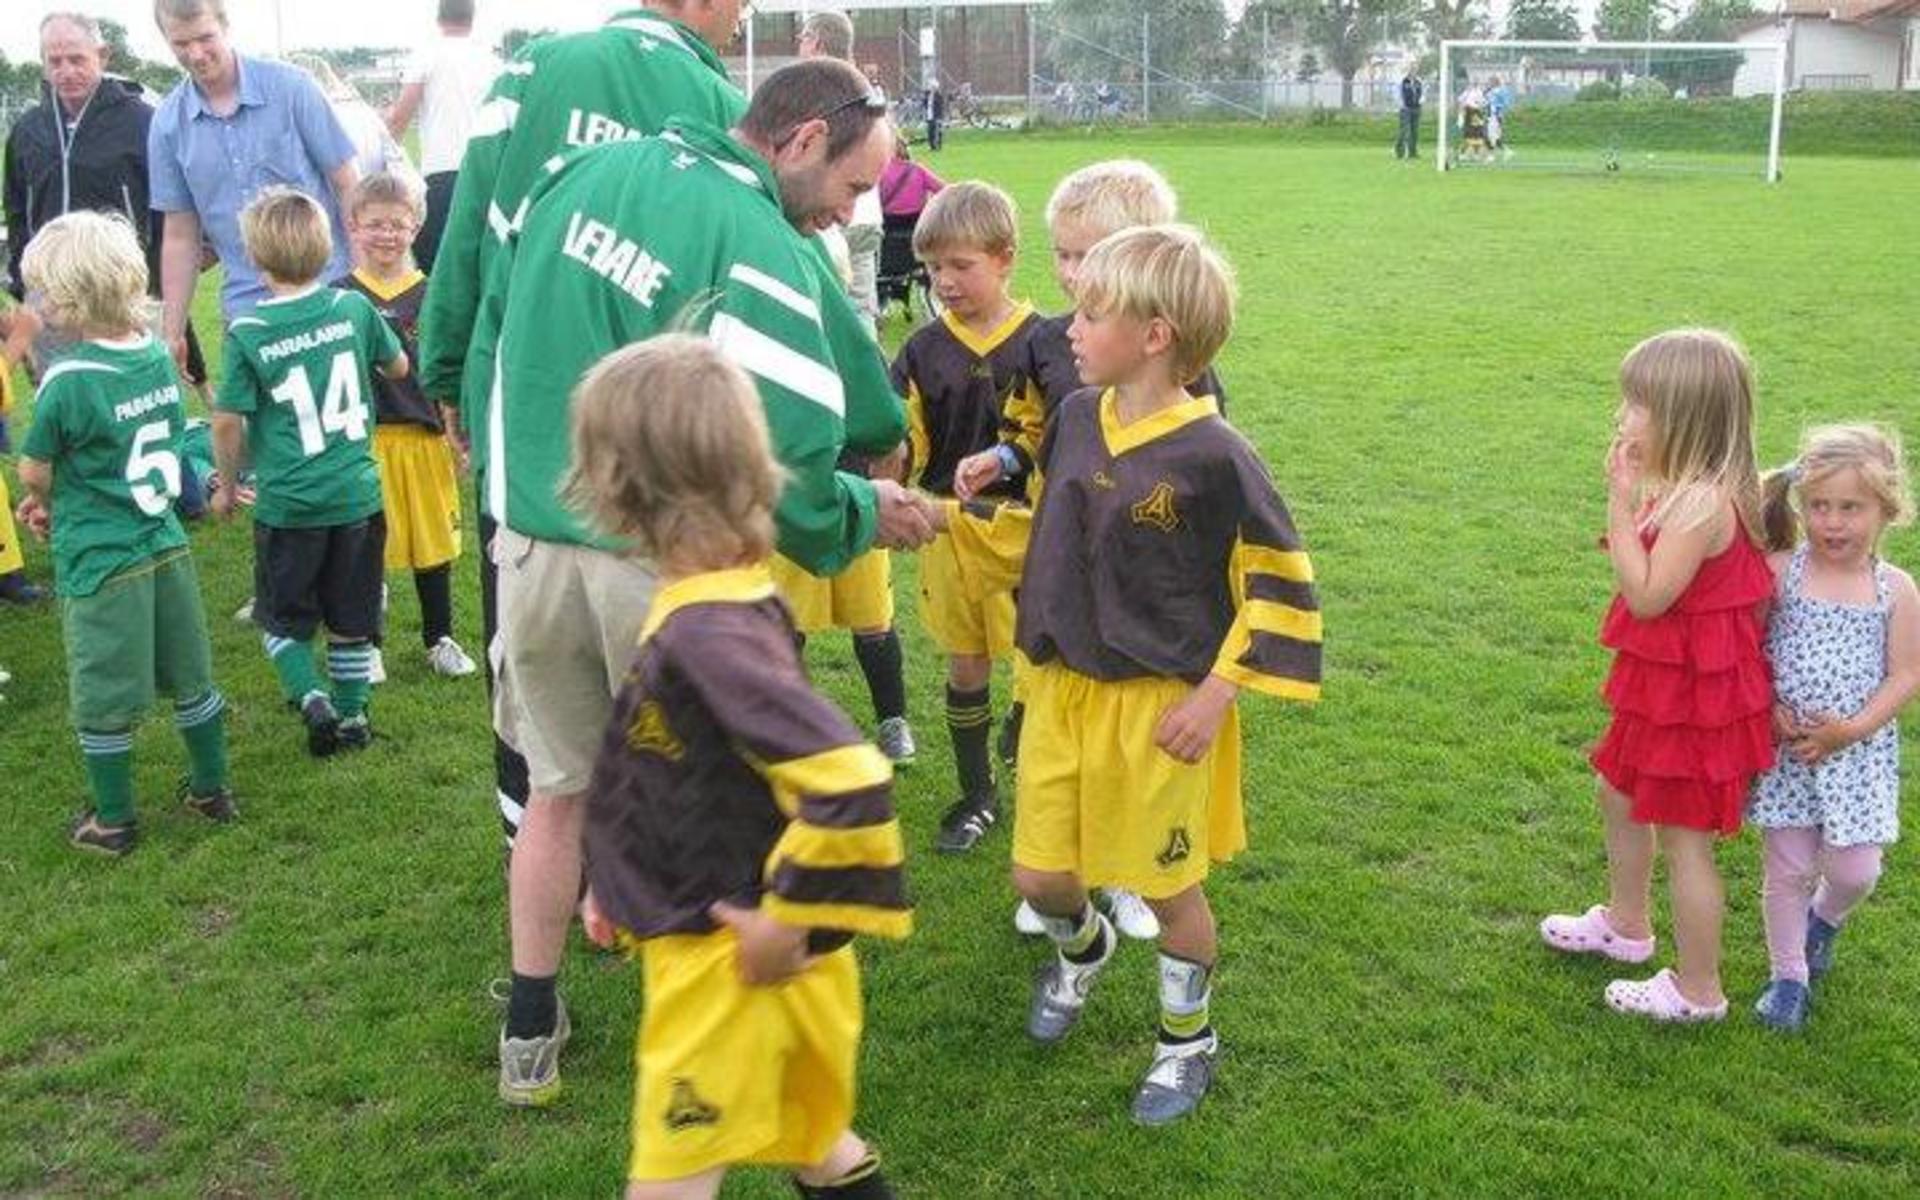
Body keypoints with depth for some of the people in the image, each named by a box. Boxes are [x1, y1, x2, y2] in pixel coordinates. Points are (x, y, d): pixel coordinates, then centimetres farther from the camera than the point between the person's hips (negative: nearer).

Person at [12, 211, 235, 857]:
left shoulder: (67, 381, -20)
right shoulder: (158, 356, -1)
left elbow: (34, 472, -8)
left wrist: (41, 502, 16)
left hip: (98, 561, -6)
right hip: (166, 543, 6)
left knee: (104, 701, 9)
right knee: (191, 678, 18)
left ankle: (113, 821, 22)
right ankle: (211, 790, 31)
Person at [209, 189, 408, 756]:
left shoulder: (247, 333, -12)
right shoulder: (354, 307, -4)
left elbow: (228, 420, -8)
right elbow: (398, 367, 11)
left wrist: (227, 486, 7)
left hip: (287, 504, -2)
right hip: (357, 495, 3)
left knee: (281, 618, 16)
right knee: (351, 619, 16)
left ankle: (311, 696, -1)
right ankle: (353, 715, 22)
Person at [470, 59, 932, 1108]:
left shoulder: (579, 174, 5)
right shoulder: (765, 251, -17)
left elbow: (493, 327, 13)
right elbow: (782, 467, -24)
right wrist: (862, 515, -4)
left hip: (530, 542, 6)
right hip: (663, 563, -6)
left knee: (558, 787, 21)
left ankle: (529, 1037, 33)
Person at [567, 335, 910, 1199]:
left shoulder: (709, 633, -28)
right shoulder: (710, 603, 2)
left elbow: (849, 784, -37)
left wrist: (791, 922, -26)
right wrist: (621, 886, 17)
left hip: (727, 960, -8)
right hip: (700, 942, 8)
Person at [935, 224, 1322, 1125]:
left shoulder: (1212, 456, -18)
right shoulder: (1076, 416, 0)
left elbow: (1279, 582, -10)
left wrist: (1217, 693, -13)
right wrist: (952, 519, 7)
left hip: (1159, 706, -5)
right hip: (1059, 689, 5)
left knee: (1169, 886, 11)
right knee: (1037, 876, 11)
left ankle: (1188, 1037, 36)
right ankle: (1081, 946, 47)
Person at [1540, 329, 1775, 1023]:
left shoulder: (1702, 502, -28)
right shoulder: (1688, 489, 3)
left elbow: (1646, 595, -28)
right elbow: (1654, 581, 8)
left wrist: (1622, 503, -26)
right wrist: (1633, 499, 0)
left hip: (1692, 695, -10)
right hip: (1663, 683, 10)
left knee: (1682, 838, 3)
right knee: (1620, 797, 26)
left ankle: (1698, 991, 18)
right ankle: (1625, 924, 47)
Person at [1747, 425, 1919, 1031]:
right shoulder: (1779, 571, -7)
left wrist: (1852, 729, -16)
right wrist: (1769, 710, -15)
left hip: (1859, 751, 1)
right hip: (1787, 748, 0)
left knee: (1855, 871, 3)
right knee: (1787, 869, 6)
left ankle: (1824, 917, 39)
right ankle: (1789, 975, 26)